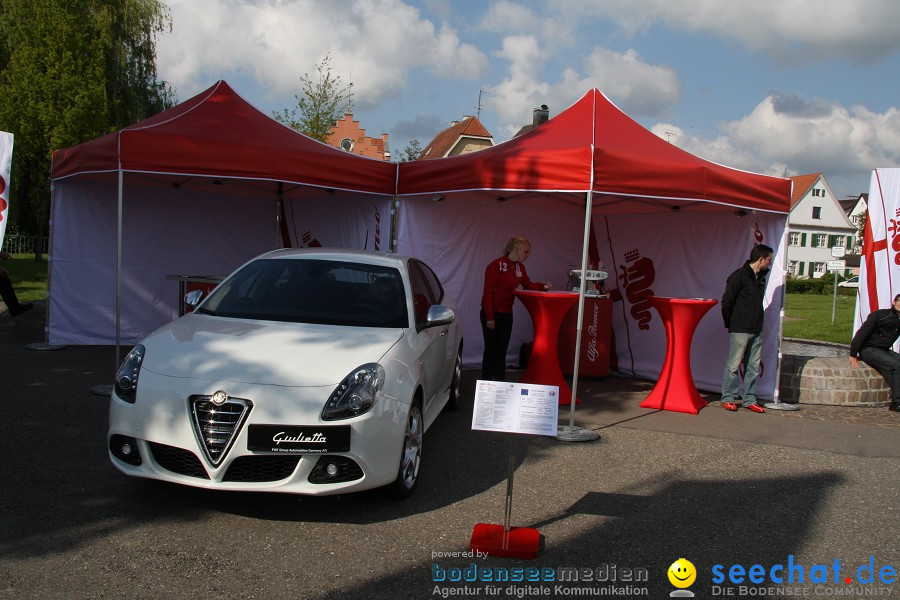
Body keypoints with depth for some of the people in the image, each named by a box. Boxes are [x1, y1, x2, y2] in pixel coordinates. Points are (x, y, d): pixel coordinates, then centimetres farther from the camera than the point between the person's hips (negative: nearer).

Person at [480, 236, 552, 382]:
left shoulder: (520, 267, 5)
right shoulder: (496, 265, -16)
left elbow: (528, 285, 19)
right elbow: (488, 292, -15)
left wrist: (543, 286, -1)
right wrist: (490, 317, -17)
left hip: (507, 314, 6)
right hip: (491, 314, -6)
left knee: (501, 351, 10)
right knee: (491, 350, 2)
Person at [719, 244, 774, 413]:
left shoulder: (761, 277, 13)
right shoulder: (739, 276, -11)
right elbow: (727, 302, -9)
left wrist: (758, 323, 13)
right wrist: (730, 324, -1)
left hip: (756, 331, 8)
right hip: (740, 330, -7)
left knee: (753, 366, 9)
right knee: (734, 365, -2)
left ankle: (749, 399, 16)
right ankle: (728, 398, 7)